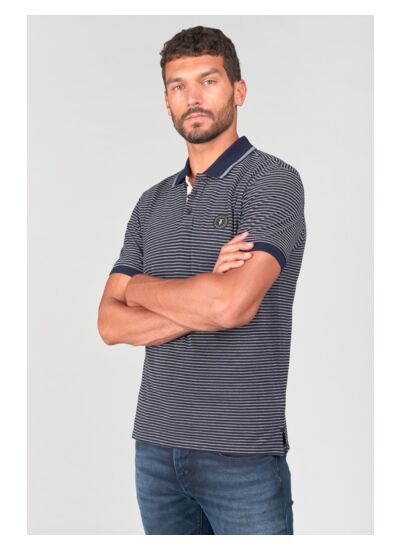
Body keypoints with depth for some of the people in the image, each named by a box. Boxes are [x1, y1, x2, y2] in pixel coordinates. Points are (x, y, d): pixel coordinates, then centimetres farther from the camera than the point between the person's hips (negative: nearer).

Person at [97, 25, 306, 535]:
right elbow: (111, 324, 3)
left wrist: (141, 287, -4)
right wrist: (203, 308, -14)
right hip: (155, 445, 6)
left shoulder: (272, 180, -8)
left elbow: (232, 304, -22)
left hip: (241, 453, -5)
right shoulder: (152, 202, 11)